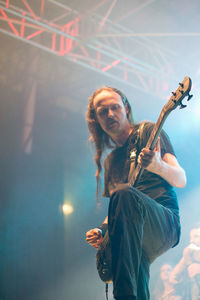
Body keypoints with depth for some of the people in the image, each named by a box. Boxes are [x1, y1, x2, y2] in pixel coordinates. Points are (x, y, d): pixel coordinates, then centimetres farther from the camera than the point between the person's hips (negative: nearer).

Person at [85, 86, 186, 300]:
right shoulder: (110, 161, 23)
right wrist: (101, 231, 8)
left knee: (124, 194, -35)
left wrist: (159, 166, -25)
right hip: (136, 235, 4)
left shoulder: (148, 132, 7)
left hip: (165, 223, -4)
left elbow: (181, 180, -2)